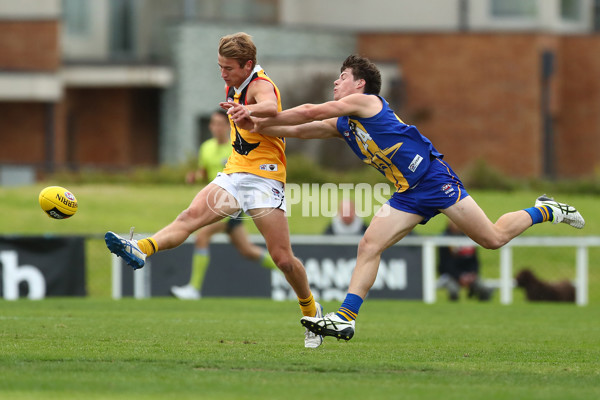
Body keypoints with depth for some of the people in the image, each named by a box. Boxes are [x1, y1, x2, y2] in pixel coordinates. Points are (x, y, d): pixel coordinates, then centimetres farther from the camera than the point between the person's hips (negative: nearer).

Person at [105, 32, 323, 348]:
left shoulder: (260, 85, -14)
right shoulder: (233, 87, 12)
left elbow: (271, 107, -40)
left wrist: (251, 110, -62)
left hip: (264, 178, -6)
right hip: (234, 175, 6)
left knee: (282, 257, -6)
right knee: (192, 214, -21)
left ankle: (311, 310, 18)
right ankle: (140, 250, -44)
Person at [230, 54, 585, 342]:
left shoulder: (365, 101, -10)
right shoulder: (342, 125, 16)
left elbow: (310, 112, -13)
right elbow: (298, 129, 14)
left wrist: (260, 120, -7)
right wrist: (255, 125, 0)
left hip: (434, 178, -8)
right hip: (409, 194, 8)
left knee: (494, 239, -7)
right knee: (369, 246, -7)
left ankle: (545, 212, 17)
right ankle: (346, 318, -11)